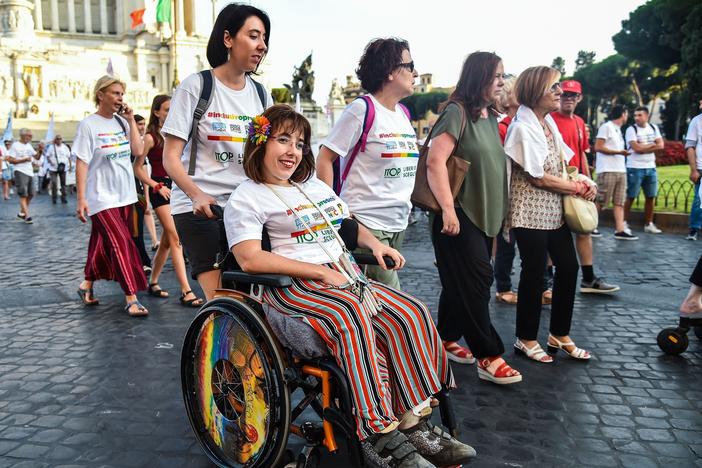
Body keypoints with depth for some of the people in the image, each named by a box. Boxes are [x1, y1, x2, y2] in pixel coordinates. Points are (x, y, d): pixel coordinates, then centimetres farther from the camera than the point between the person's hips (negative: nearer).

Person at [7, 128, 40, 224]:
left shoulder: (29, 146, 16)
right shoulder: (15, 145, -4)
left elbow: (37, 157, 15)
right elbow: (11, 160, -8)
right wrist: (24, 160, -14)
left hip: (30, 173, 7)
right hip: (20, 172, -7)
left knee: (30, 194, 10)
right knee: (23, 195, -8)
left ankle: (21, 213, 23)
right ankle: (27, 216, -11)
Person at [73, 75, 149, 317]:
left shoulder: (122, 122, 8)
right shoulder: (88, 125, -8)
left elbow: (138, 150, 1)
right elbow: (81, 163, -10)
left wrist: (131, 120, -3)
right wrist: (81, 199, -15)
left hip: (124, 195, 6)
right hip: (101, 197, -6)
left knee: (104, 243, 14)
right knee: (121, 243, -13)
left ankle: (87, 285, 30)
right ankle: (131, 299, -11)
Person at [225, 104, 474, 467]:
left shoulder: (314, 185, 23)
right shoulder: (246, 198, -1)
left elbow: (350, 225, 32)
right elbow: (250, 259, -16)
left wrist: (375, 244, 8)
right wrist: (322, 272, -18)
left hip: (344, 275, 7)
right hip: (293, 285, -7)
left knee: (412, 313, -16)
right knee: (352, 317, -37)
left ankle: (414, 423, -14)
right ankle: (379, 432, -30)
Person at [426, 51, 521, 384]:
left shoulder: (491, 117, 15)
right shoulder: (457, 112, -12)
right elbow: (435, 161, -20)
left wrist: (498, 213, 21)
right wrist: (448, 209, -26)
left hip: (485, 215, 9)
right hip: (459, 216, -9)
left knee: (462, 282, 14)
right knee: (477, 280, -7)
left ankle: (447, 339, 28)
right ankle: (488, 357, -1)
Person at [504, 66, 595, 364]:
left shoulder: (549, 124, 11)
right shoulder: (522, 128, -15)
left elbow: (562, 164, 16)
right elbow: (539, 178, -17)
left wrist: (585, 182, -3)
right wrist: (580, 188, -8)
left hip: (554, 211, 8)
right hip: (531, 213, -8)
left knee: (568, 267, 10)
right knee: (534, 273, 0)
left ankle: (559, 335, 25)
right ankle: (526, 339, 16)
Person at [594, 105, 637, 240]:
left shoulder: (618, 130, 21)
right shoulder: (606, 126, -5)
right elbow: (598, 147, -13)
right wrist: (618, 152, -13)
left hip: (620, 171, 9)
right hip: (607, 171, -9)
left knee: (619, 202, 2)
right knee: (600, 202, -5)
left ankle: (620, 230, 0)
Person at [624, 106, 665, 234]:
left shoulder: (654, 128, 10)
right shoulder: (631, 129, -6)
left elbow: (661, 146, -1)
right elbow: (636, 148, -17)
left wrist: (643, 147, -10)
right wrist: (652, 144, -4)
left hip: (651, 167, 5)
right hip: (635, 168, -5)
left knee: (651, 197, 8)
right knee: (630, 197, -2)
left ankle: (648, 224, 17)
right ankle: (624, 223, 5)